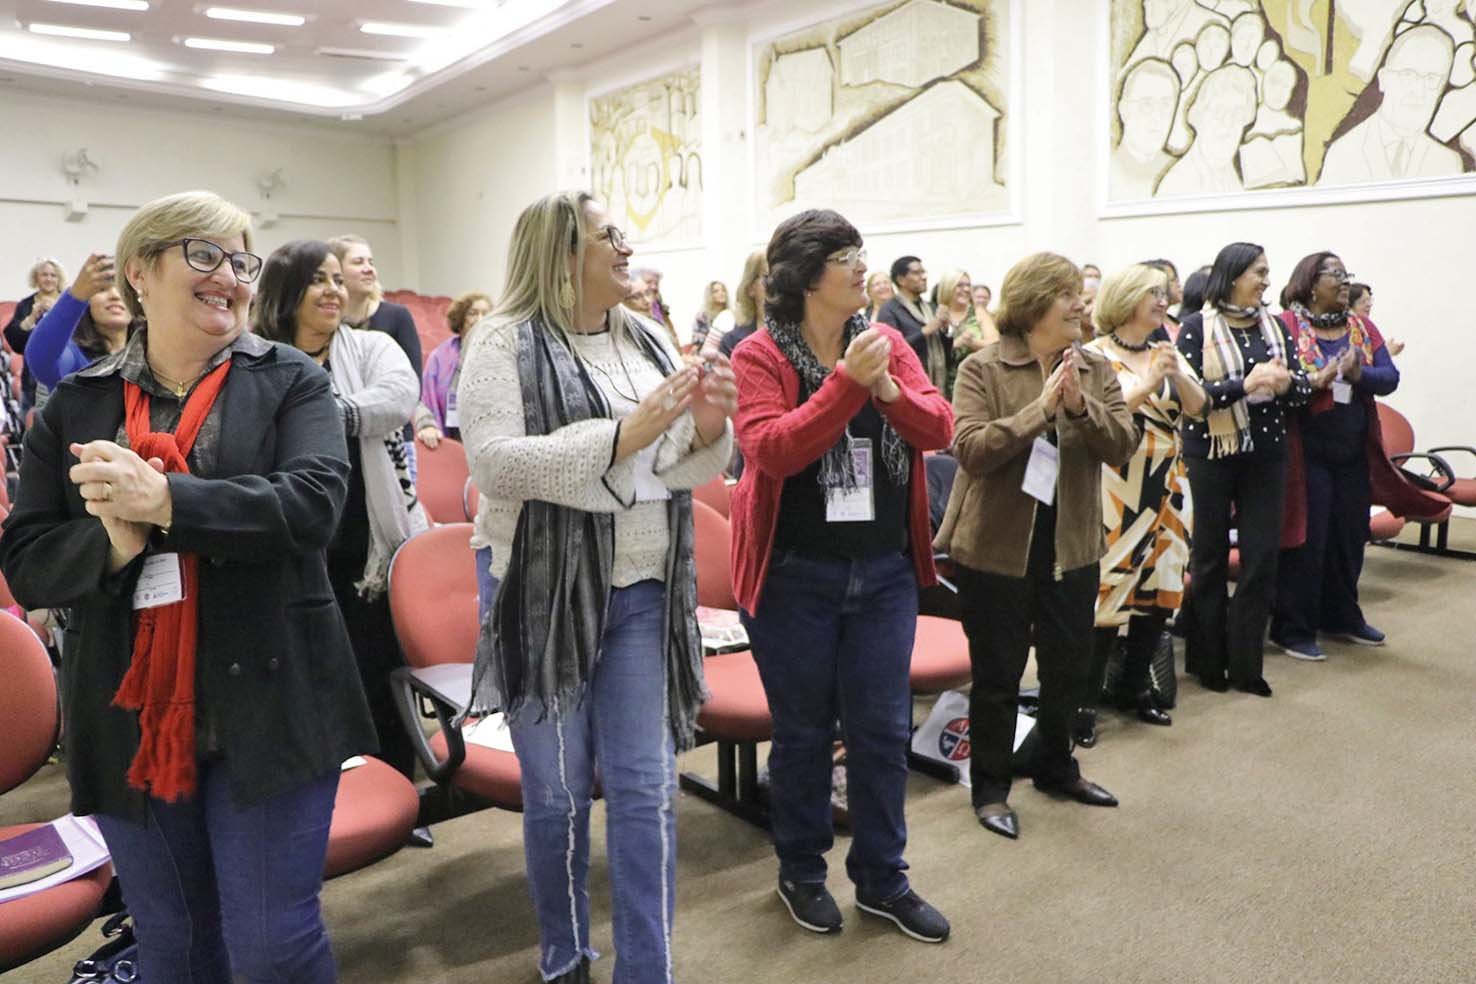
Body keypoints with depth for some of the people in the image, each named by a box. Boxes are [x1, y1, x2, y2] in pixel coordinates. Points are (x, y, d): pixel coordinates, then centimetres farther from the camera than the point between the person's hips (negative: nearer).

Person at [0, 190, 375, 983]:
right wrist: (112, 541, -18)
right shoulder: (76, 405, 7)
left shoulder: (290, 382, 0)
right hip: (130, 722, 3)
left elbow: (313, 502, -16)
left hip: (268, 712, -3)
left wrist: (166, 501, -24)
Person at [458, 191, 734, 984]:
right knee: (557, 794, 10)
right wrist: (621, 436, -25)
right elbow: (494, 464, -20)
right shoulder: (507, 343, -7)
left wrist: (709, 429, -13)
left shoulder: (648, 339, 10)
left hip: (644, 595, 4)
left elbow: (689, 464, 10)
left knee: (646, 790, 5)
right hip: (547, 596, -4)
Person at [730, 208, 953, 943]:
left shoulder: (887, 340, 4)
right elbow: (771, 451, -22)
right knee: (802, 729, 10)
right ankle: (801, 873, 31)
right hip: (794, 575, -4)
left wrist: (888, 389, -20)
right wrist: (846, 381, -26)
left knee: (883, 728, 11)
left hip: (885, 569, 4)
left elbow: (939, 429, -2)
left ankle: (882, 877, 28)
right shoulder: (759, 356, -9)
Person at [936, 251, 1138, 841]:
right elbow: (970, 450, -21)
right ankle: (989, 787, 24)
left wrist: (1080, 406, -21)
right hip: (997, 544, -5)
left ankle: (1055, 766, 40)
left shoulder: (1096, 371, 5)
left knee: (1069, 664, 17)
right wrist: (1040, 408, -26)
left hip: (1071, 542, 5)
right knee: (998, 674, 7)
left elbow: (1122, 446, -5)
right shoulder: (982, 370, -10)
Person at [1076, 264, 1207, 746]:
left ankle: (1134, 686, 24)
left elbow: (1196, 407, 4)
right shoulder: (1096, 354, -7)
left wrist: (1177, 375, -14)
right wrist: (1147, 384, -20)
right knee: (1109, 589, -9)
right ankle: (1086, 699, 0)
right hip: (1117, 488, -7)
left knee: (1159, 587, 9)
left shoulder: (1167, 353, 12)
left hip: (1165, 487, 7)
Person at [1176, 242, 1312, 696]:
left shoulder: (1275, 325, 7)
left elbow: (1303, 386, 6)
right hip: (1211, 453, -4)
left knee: (1262, 556, 3)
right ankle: (1207, 659, 22)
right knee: (1209, 556, 8)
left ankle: (1245, 664, 14)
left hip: (1266, 453, 4)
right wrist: (1245, 385, -24)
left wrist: (1285, 384, -15)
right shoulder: (1196, 326, -6)